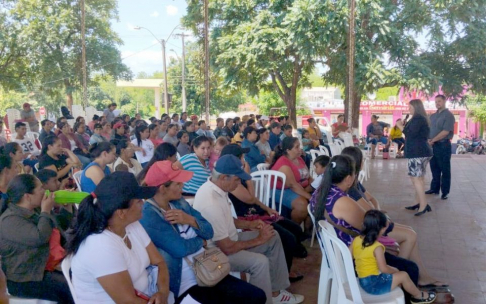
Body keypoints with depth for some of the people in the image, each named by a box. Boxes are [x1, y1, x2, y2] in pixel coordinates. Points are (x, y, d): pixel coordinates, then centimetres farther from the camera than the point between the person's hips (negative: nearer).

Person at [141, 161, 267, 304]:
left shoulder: (179, 202, 6)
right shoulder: (149, 216, -17)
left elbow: (209, 232, 7)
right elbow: (181, 249, -23)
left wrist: (190, 220, -14)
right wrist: (201, 241, -2)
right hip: (184, 285, -7)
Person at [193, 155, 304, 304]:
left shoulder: (214, 187, -3)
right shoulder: (211, 204, -33)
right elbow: (227, 248, -28)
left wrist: (248, 224, 0)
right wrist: (258, 240, -16)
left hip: (226, 240, 10)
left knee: (273, 237, 8)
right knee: (260, 262, -30)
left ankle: (275, 291, 15)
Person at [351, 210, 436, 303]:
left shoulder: (356, 240, -5)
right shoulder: (377, 247, -24)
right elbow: (383, 268, -21)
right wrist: (394, 271, 1)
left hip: (362, 281, 8)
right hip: (374, 284, -8)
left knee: (396, 271, 24)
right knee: (403, 275, 8)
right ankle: (419, 296, 33)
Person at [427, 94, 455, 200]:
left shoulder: (448, 115, -9)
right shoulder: (433, 116, 14)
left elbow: (445, 132, -17)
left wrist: (432, 140, -15)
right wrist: (428, 140, -5)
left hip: (443, 145, -7)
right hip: (432, 145, 7)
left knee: (445, 170, 0)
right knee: (434, 168, 13)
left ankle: (445, 191, 7)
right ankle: (434, 188, 23)